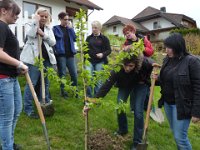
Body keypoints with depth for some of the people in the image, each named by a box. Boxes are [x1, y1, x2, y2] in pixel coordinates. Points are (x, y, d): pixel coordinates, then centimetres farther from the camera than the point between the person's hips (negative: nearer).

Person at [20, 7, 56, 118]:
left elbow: (53, 42, 4)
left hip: (46, 58, 5)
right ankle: (28, 108, 6)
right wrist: (35, 22, -15)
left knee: (45, 82, 11)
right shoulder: (32, 26, 3)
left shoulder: (49, 28, 15)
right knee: (32, 83, -4)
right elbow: (30, 35, -19)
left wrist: (44, 35, -10)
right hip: (34, 58, -5)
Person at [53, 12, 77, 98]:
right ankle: (63, 91, 14)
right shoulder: (56, 28, 3)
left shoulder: (69, 28, 16)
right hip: (61, 54, -4)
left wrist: (70, 28, -2)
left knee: (74, 73, 2)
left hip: (70, 54, 4)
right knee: (62, 74, 2)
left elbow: (74, 38, 3)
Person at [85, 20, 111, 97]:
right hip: (89, 61, 2)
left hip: (100, 62, -2)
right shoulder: (89, 38, 12)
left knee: (98, 80, 2)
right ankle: (89, 96, 8)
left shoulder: (104, 38, 3)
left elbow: (109, 50, 2)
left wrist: (103, 54, -18)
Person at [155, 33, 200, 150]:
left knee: (180, 137, 2)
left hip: (181, 105, -6)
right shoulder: (167, 60, 4)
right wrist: (157, 79, -6)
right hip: (167, 103, 7)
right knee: (176, 133, 20)